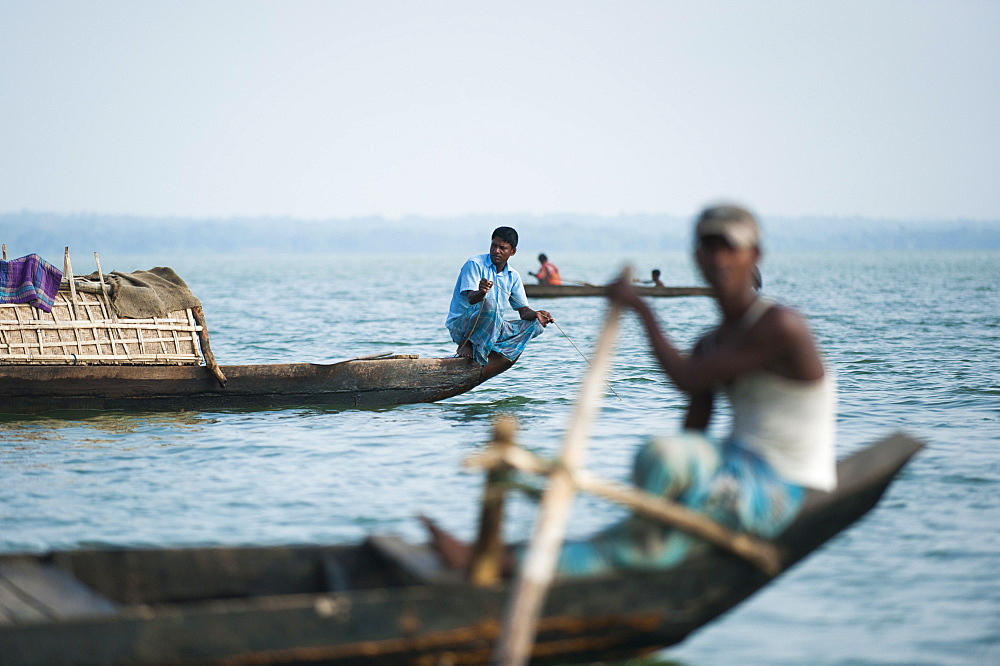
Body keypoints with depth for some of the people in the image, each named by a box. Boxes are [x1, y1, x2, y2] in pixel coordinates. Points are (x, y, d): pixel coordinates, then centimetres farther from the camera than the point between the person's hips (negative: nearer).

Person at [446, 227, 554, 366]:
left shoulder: (513, 276, 9)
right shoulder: (474, 264, -9)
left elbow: (523, 310, 7)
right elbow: (471, 299, -21)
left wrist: (536, 315, -16)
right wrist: (481, 292, -45)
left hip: (493, 329, 7)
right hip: (460, 326, -7)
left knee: (535, 325, -8)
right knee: (488, 304, -36)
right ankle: (466, 344, -17)